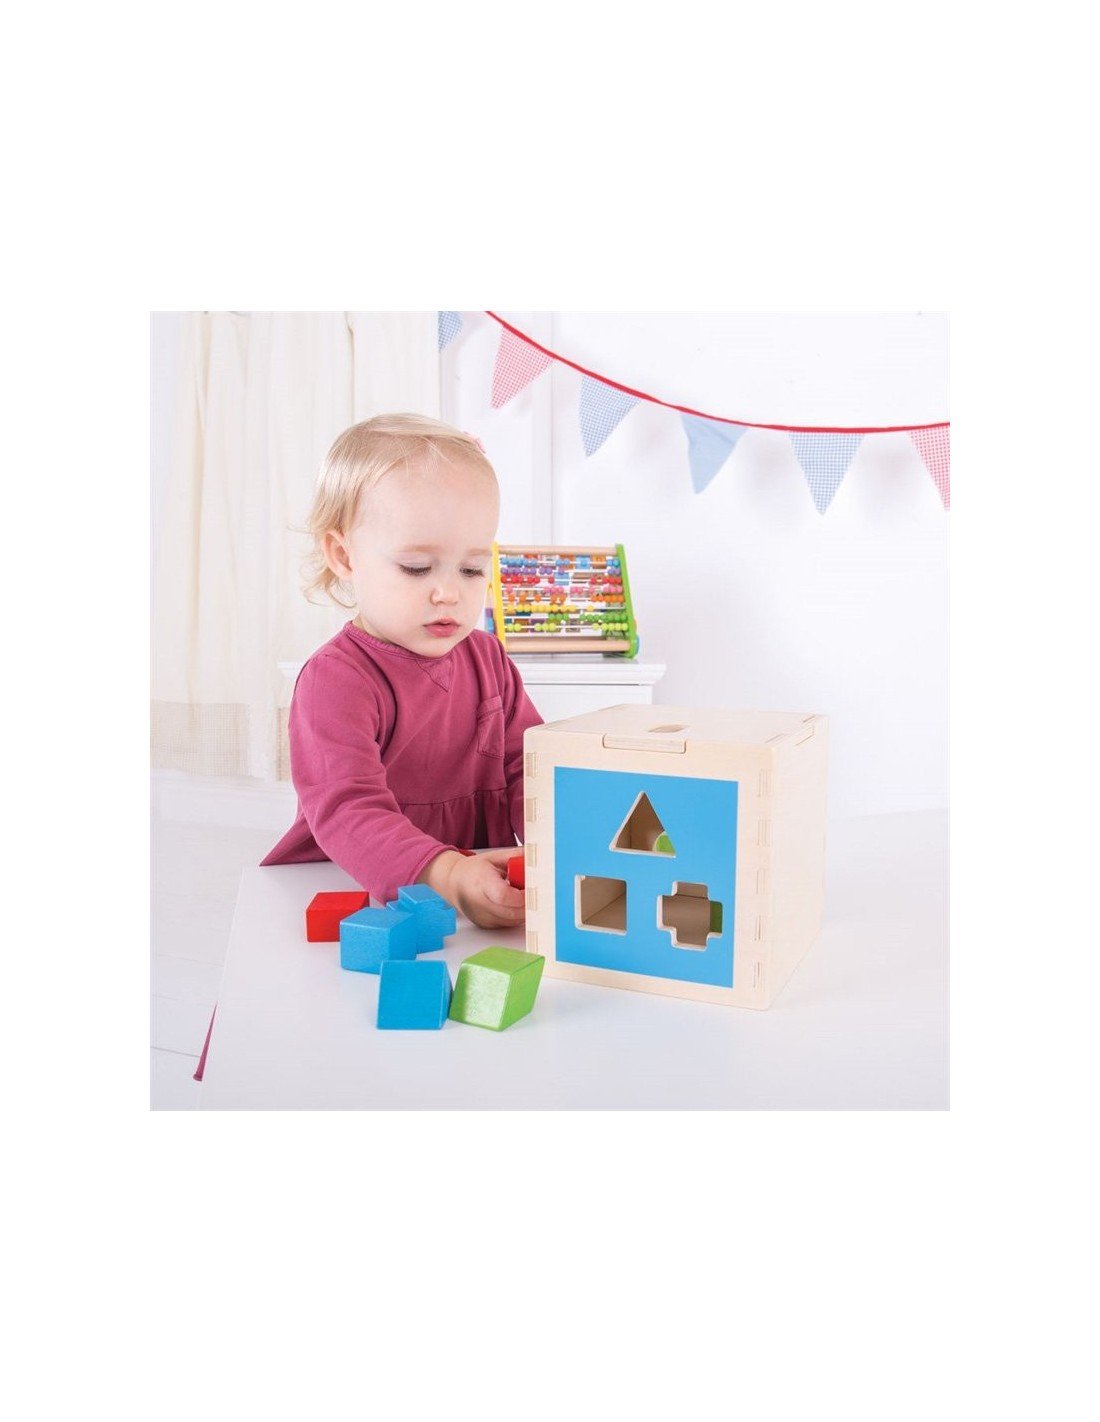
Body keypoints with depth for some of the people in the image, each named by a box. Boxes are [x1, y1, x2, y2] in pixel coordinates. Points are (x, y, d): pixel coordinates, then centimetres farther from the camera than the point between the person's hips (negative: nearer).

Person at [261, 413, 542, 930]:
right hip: (348, 896, -6)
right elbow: (347, 811, -25)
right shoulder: (334, 679, -12)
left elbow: (527, 768, 7)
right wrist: (447, 874, -40)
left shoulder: (487, 658, 9)